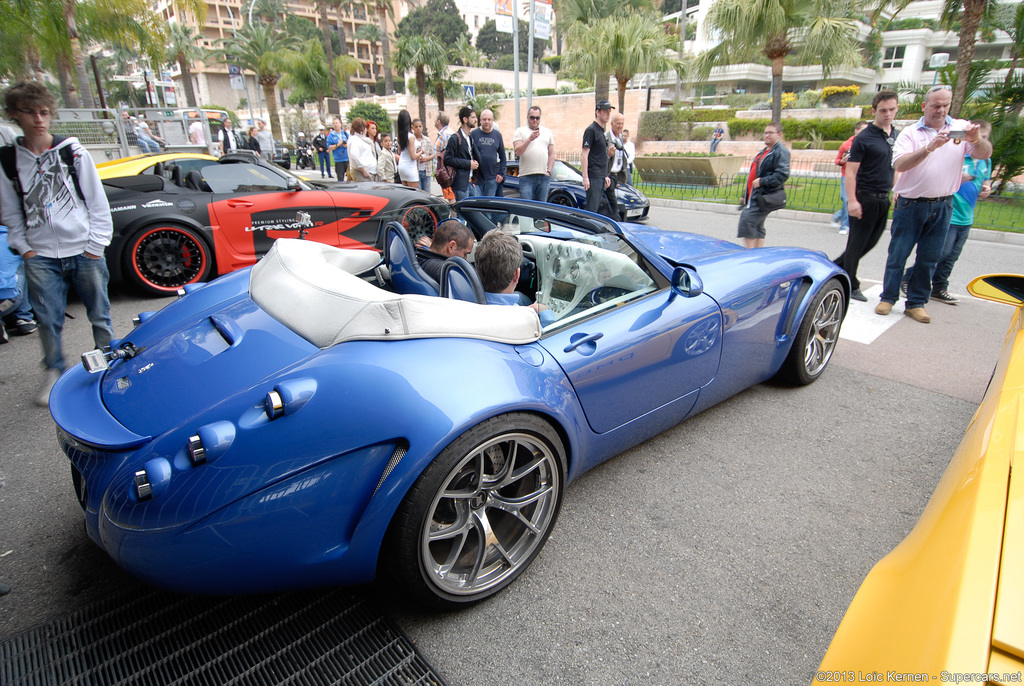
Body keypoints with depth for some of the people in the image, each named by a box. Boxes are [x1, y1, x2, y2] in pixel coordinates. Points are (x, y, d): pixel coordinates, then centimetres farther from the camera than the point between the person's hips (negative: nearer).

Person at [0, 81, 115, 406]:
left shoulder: (73, 151, 2)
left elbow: (97, 201, 3)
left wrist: (96, 245, -2)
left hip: (84, 251, -1)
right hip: (40, 257, 1)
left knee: (100, 315, 5)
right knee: (48, 321, 4)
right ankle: (54, 372, 23)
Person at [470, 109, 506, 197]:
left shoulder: (497, 135, 9)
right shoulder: (473, 134, 0)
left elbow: (503, 157, 14)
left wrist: (501, 173, 5)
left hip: (492, 178, 2)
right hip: (476, 177, -2)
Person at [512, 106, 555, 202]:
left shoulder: (547, 132, 19)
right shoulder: (520, 131, 7)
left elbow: (551, 154, 17)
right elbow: (517, 152, -7)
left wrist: (549, 171, 5)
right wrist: (530, 139, -18)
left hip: (544, 177, 4)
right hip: (527, 176, -3)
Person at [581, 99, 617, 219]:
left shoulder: (602, 131, 20)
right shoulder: (591, 130, -7)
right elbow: (584, 155, -13)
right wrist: (585, 178, -20)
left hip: (602, 178, 9)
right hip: (593, 178, -9)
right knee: (592, 210, -10)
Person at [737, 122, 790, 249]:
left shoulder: (781, 151, -8)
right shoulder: (764, 152, 22)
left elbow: (782, 174, -19)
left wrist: (762, 181, -24)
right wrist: (746, 196, 26)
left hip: (764, 196, -10)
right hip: (755, 196, 10)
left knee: (747, 219, -19)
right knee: (757, 226, 11)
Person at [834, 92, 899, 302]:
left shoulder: (897, 136, 12)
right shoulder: (863, 138, -8)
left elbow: (896, 167, 22)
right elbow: (850, 172, -13)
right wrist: (851, 200, -20)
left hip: (884, 198, 7)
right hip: (865, 197, -7)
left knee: (871, 241, 11)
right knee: (857, 243, 0)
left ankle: (837, 266, 26)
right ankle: (851, 286, 10)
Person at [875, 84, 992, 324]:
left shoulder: (961, 128, 5)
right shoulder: (910, 133, -1)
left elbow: (985, 154, -5)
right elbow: (899, 164, -16)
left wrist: (977, 139, -26)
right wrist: (929, 147, -29)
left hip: (942, 206, 2)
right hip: (911, 205, -2)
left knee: (929, 258, 5)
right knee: (898, 254, 1)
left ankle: (916, 303, 13)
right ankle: (888, 297, 13)